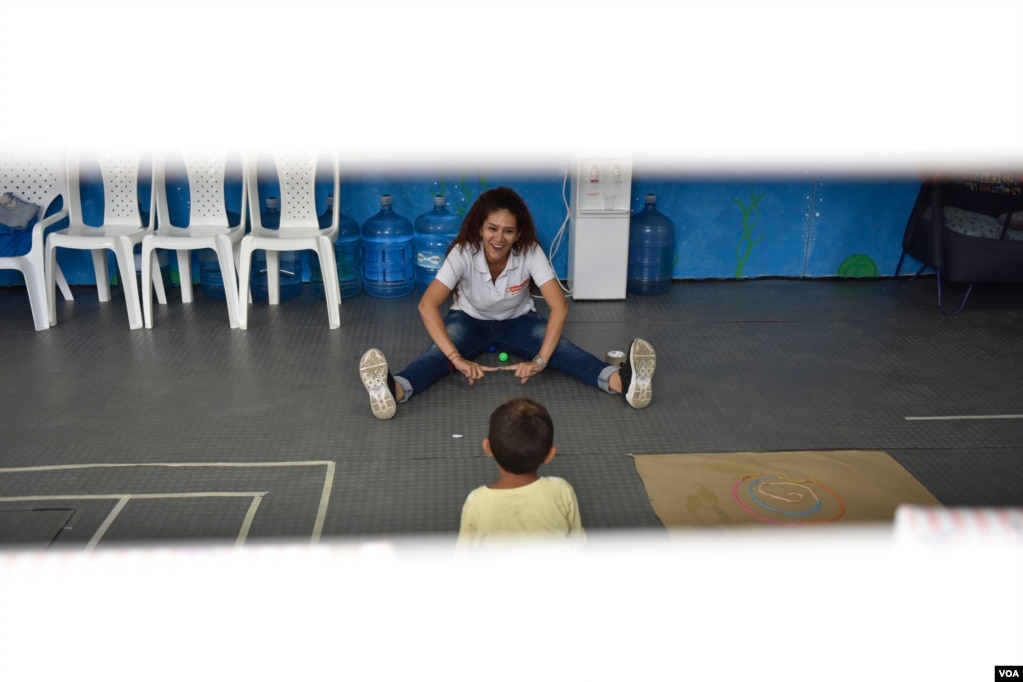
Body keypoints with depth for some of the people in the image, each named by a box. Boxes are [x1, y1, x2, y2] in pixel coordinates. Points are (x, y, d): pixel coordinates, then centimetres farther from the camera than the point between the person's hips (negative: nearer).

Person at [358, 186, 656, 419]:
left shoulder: (530, 252, -27)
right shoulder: (463, 252, -29)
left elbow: (559, 306, -32)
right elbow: (427, 305, -39)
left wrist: (540, 360, -44)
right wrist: (457, 358, -50)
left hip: (517, 321, 1)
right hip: (470, 319, -1)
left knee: (560, 347, -29)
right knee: (438, 353, -33)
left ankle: (622, 380, -51)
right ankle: (394, 389, -62)